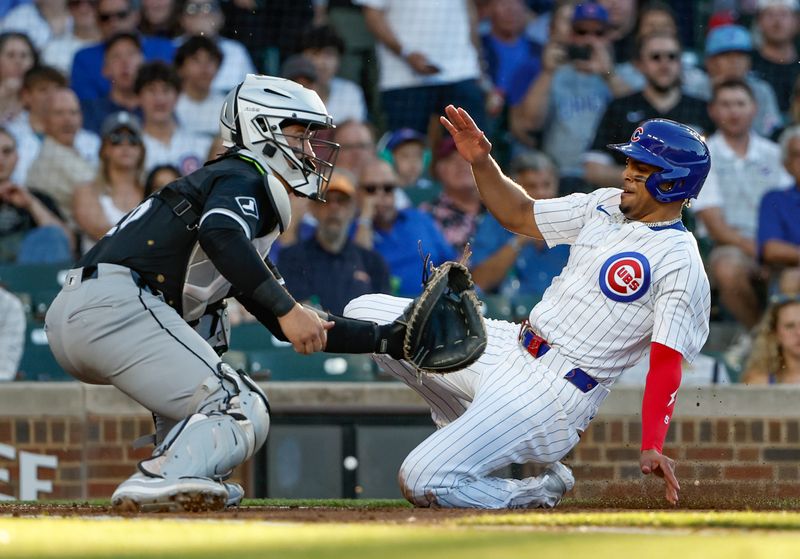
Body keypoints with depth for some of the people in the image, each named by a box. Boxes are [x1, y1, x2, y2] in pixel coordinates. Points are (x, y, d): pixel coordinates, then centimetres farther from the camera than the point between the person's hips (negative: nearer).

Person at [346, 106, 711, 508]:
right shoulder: (605, 205, 10)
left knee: (423, 483, -20)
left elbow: (666, 364, -21)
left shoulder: (679, 261, -15)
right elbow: (519, 215, 21)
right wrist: (481, 162, 4)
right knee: (364, 314, 6)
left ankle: (543, 492, 4)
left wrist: (652, 448, -33)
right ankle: (470, 427, 9)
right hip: (509, 349, 9)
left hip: (557, 390, -9)